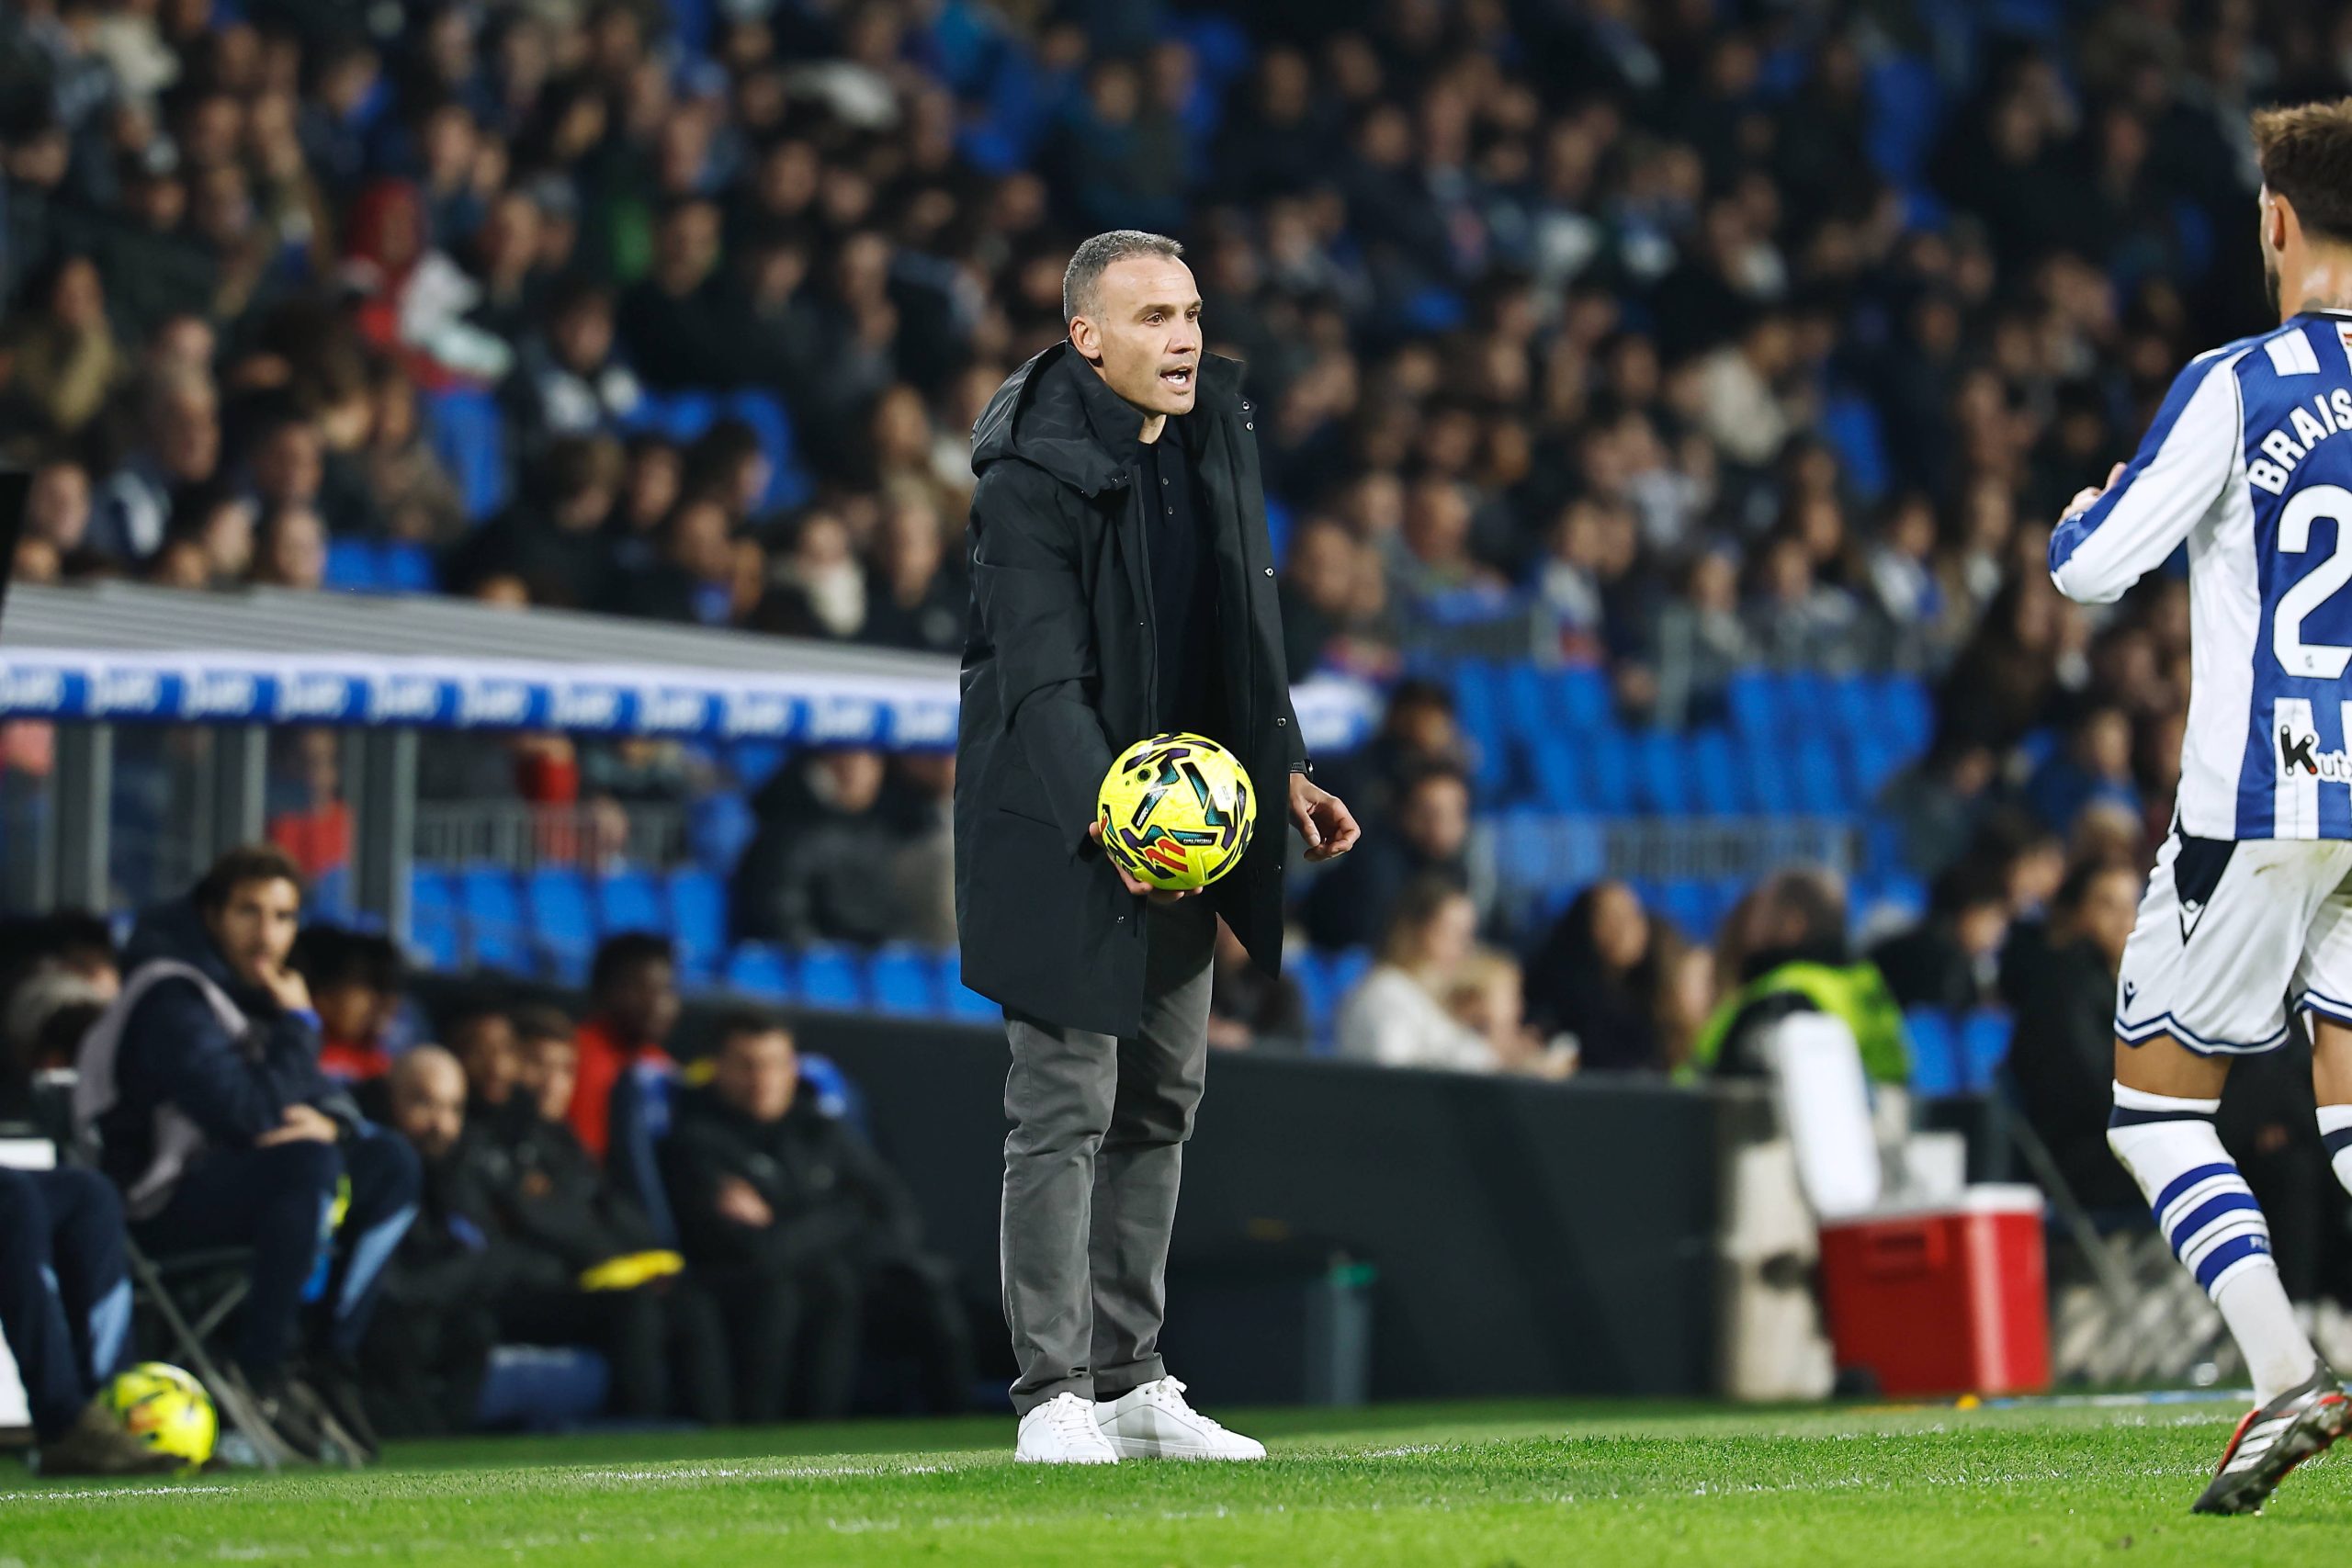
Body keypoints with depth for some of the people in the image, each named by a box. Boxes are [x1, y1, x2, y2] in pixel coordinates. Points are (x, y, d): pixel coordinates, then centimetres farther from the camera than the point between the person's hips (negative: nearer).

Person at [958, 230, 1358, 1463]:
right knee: (1064, 1105, -9)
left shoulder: (1217, 430, 6)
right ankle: (1053, 1393, -6)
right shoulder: (1032, 474, -18)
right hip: (1059, 829, -8)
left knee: (1161, 1100, 12)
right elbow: (1041, 672, -24)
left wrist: (1284, 767, 13)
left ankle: (1130, 1379, 19)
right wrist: (1098, 813, -37)